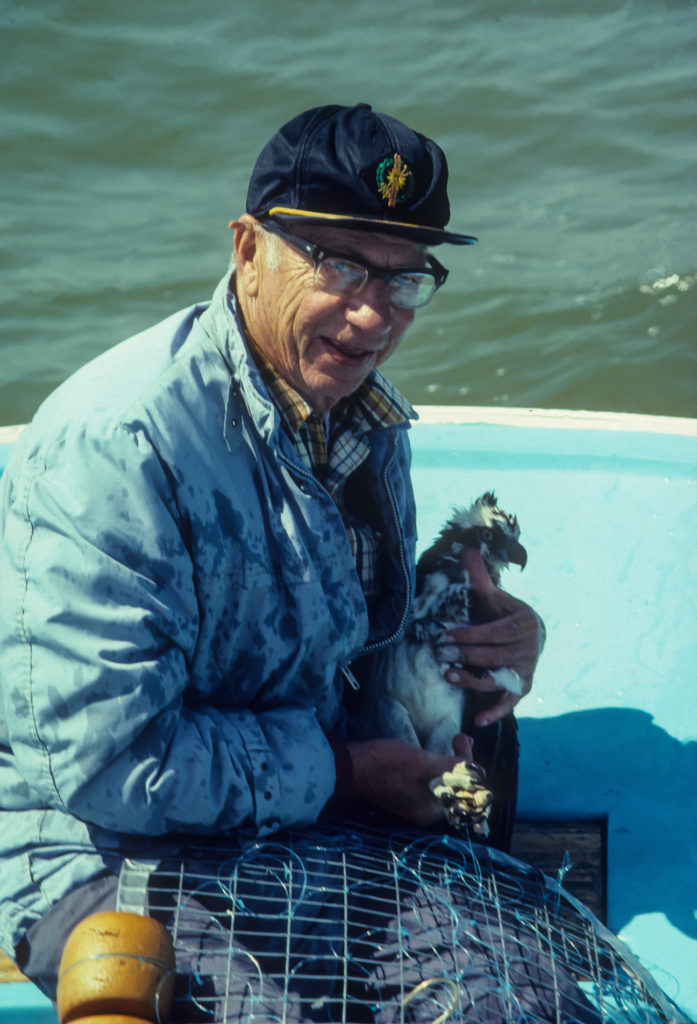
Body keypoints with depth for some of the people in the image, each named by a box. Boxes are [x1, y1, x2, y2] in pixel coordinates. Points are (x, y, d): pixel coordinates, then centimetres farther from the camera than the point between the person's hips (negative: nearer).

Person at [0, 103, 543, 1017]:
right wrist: (339, 770, -17)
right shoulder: (115, 445, -25)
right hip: (93, 852, -7)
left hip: (303, 812, 7)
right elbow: (107, 763, -26)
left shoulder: (364, 414, 4)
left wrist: (492, 631, -3)